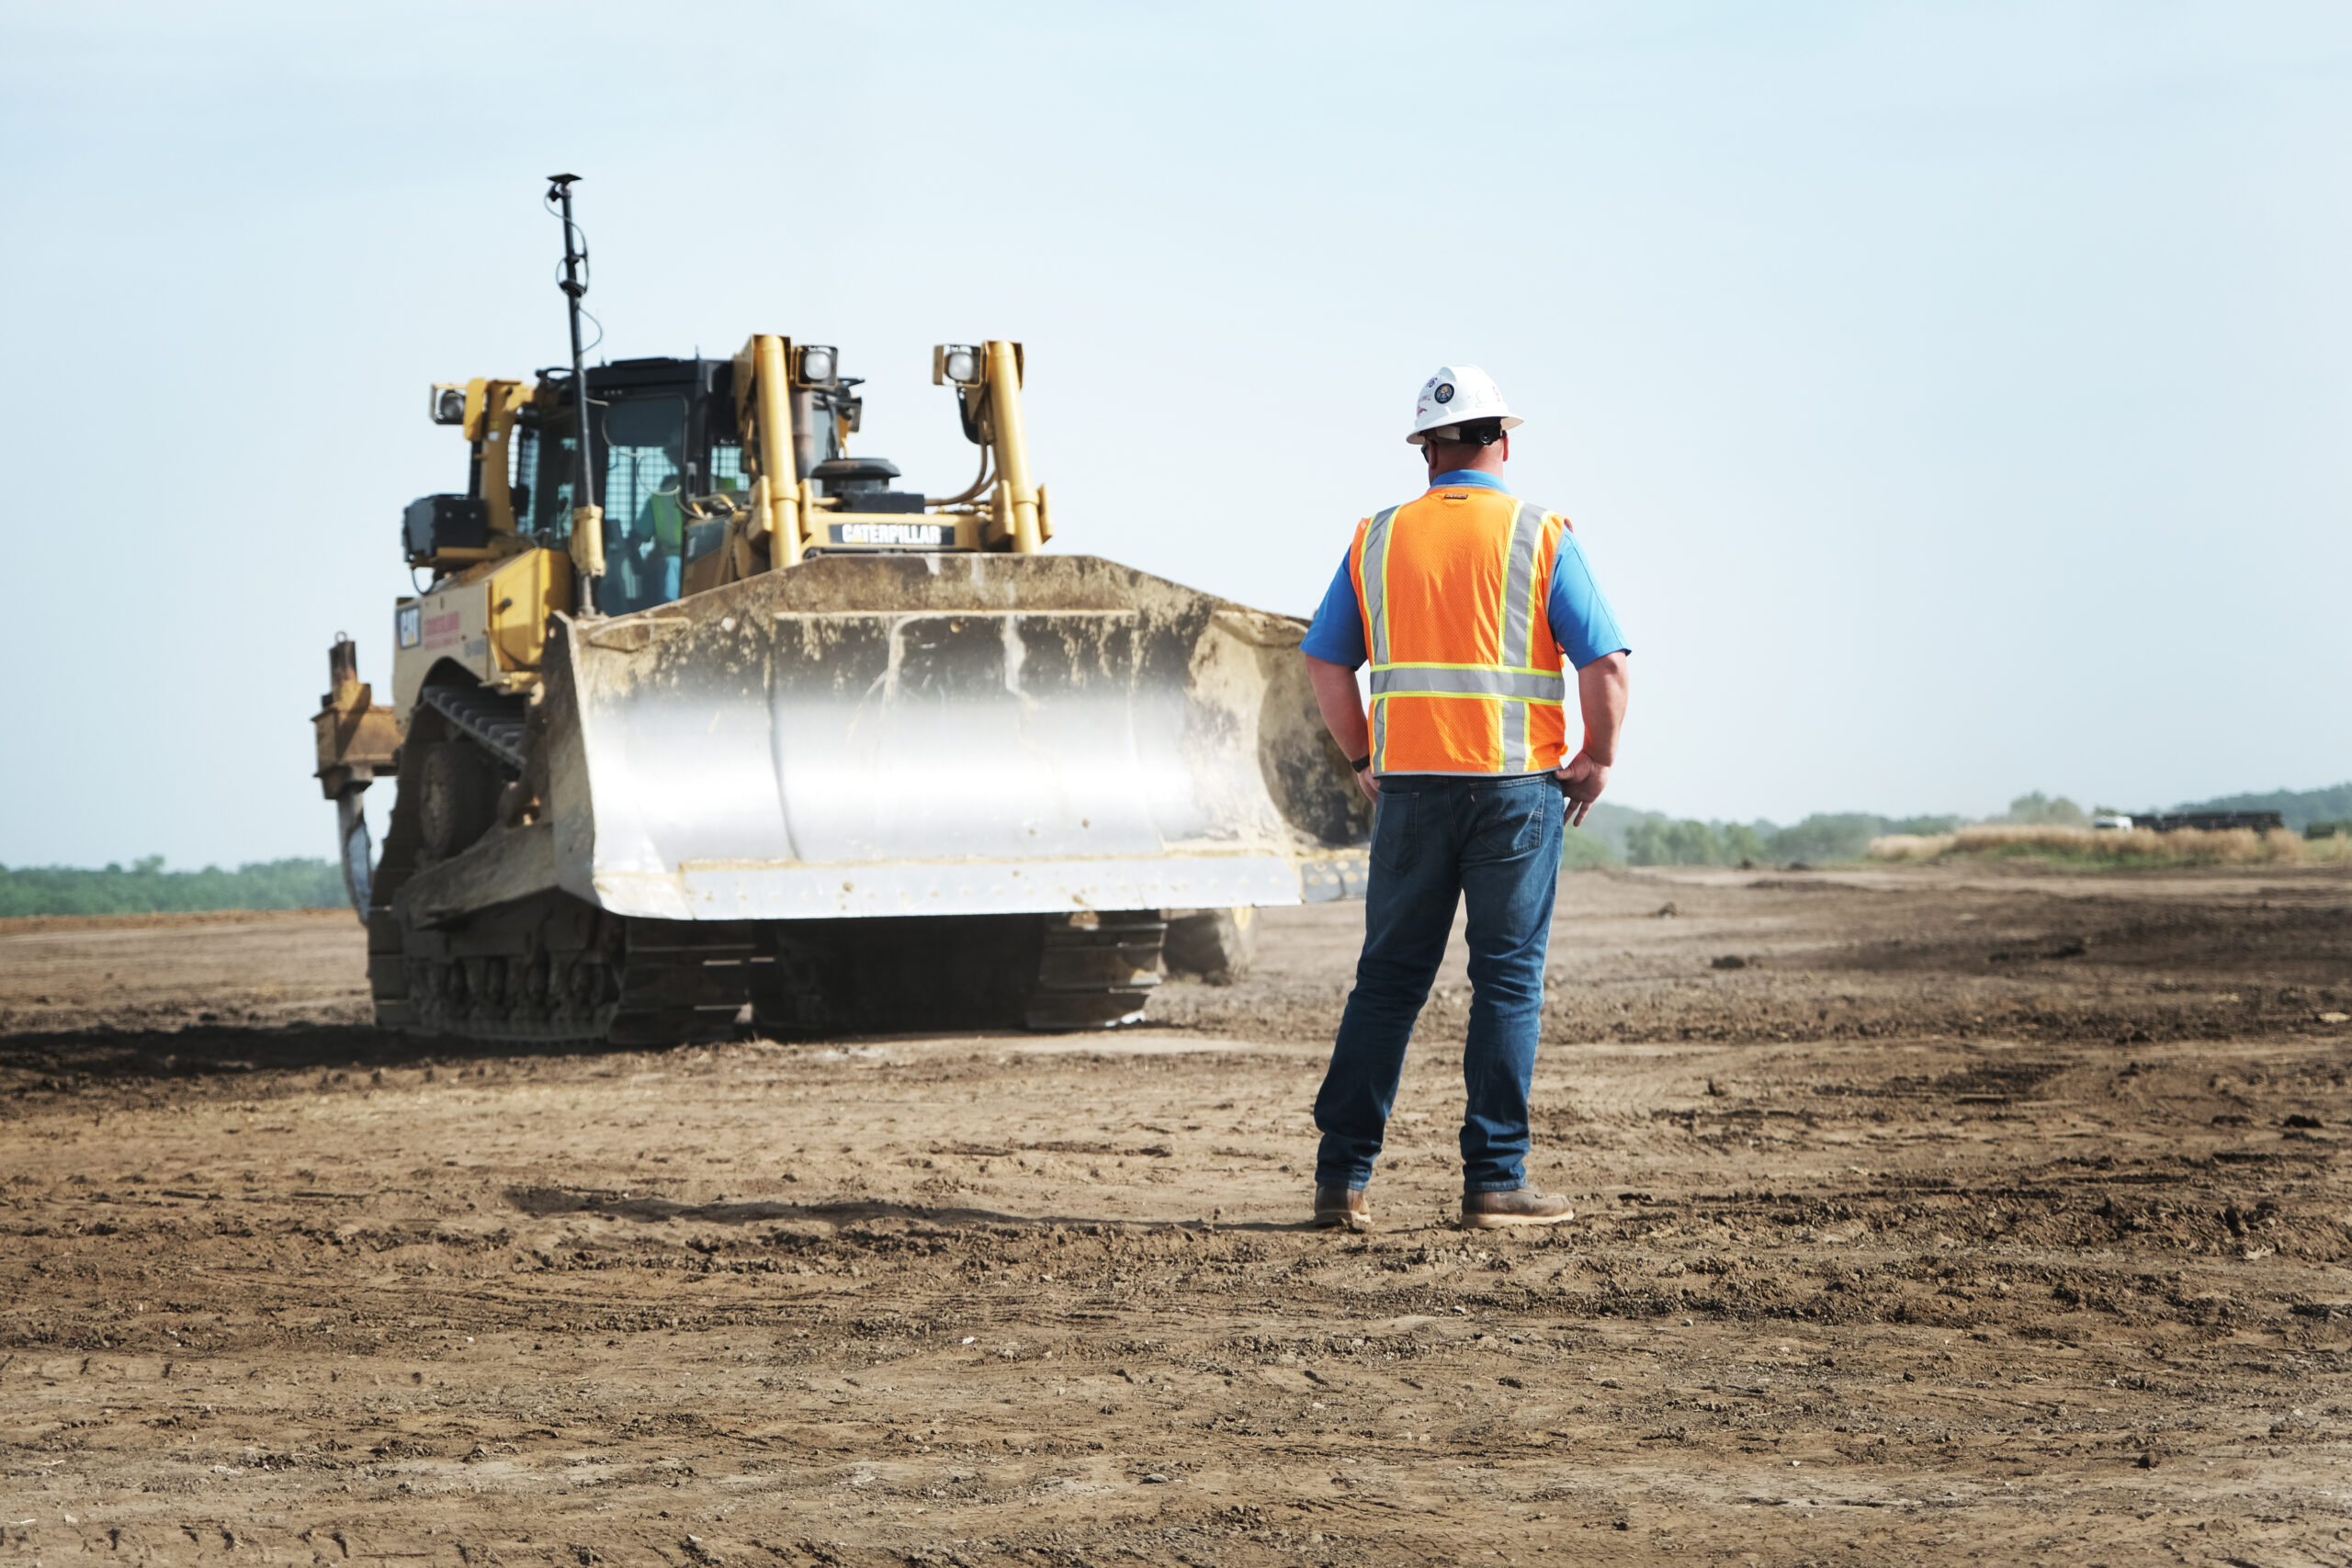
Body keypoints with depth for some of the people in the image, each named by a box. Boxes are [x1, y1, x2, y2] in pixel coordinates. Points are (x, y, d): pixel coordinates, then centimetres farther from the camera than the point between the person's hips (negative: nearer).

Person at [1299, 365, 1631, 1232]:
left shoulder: (1377, 538, 7)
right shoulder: (1540, 536, -3)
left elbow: (1325, 663, 9)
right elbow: (1605, 663, -8)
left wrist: (1364, 760, 17)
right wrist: (1597, 761, 4)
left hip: (1409, 788, 3)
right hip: (1516, 787, -3)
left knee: (1388, 980, 8)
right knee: (1508, 982, 2)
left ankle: (1342, 1177, 5)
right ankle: (1494, 1182, 0)